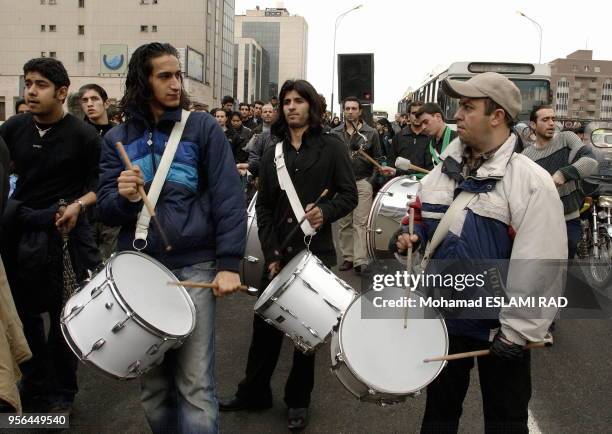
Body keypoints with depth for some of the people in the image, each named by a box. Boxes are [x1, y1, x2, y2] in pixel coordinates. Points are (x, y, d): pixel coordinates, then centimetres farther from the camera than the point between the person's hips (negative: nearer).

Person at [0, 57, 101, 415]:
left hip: (63, 231, -4)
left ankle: (62, 393, 23)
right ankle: (36, 388, 30)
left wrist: (78, 205, -19)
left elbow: (100, 185, -3)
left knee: (63, 316, 6)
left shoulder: (83, 135, -8)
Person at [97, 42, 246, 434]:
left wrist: (229, 263, -12)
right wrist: (123, 198, -17)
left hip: (194, 266, -3)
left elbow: (228, 198, -5)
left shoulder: (203, 128, 0)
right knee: (152, 381, 12)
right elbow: (105, 210, 6)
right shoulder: (118, 139, 8)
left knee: (195, 383, -3)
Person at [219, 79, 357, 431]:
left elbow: (350, 194, -2)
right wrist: (271, 253, -4)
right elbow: (263, 207, 7)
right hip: (279, 254, 3)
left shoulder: (332, 148, -1)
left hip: (315, 253, -3)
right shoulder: (272, 154, 9)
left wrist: (326, 212, -23)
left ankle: (299, 401, 25)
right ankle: (254, 392, 26)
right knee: (265, 323, 8)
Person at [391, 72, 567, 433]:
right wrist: (407, 239, -6)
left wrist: (518, 330, -18)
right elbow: (422, 224, 16)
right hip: (443, 316, 5)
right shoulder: (442, 172, 2)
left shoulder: (532, 181, -17)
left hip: (499, 327, -5)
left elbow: (541, 266, -19)